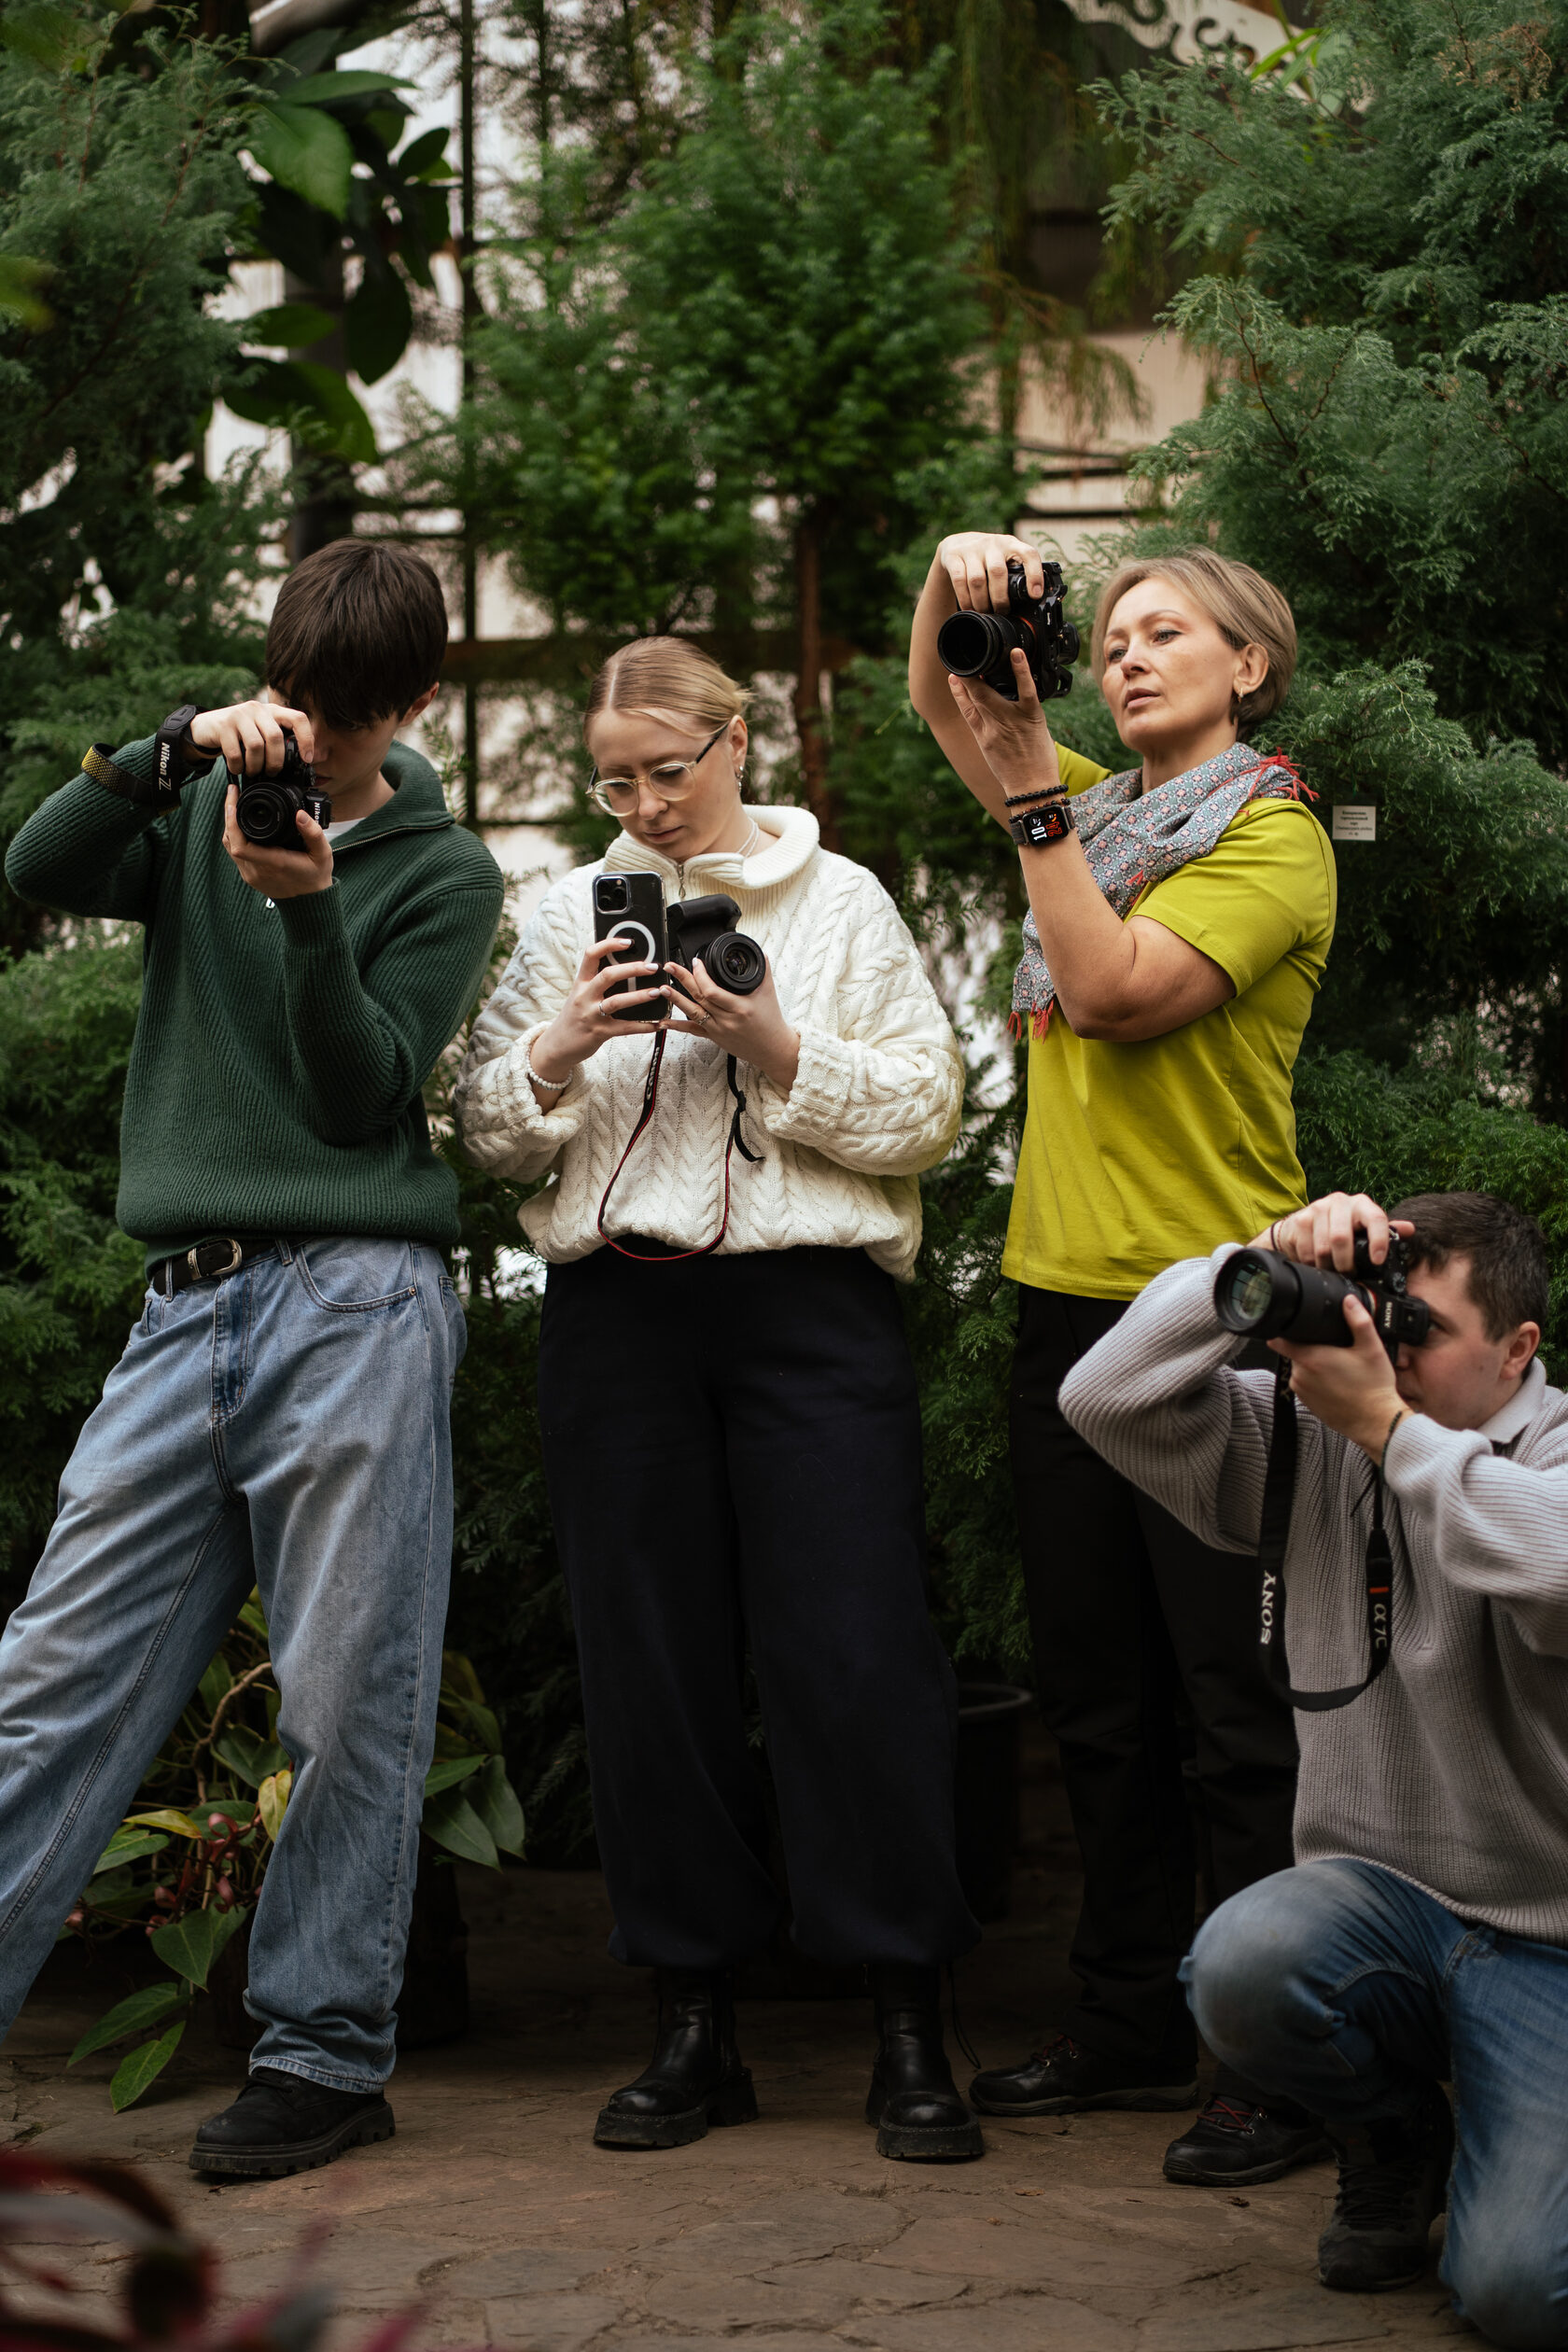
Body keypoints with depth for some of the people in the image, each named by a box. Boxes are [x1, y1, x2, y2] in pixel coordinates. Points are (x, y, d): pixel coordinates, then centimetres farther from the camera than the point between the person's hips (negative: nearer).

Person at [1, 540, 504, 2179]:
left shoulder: (444, 872, 5)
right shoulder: (206, 807, 15)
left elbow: (363, 1097, -5)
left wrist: (309, 912, -18)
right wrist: (180, 746, -14)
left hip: (354, 1304, -3)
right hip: (186, 1306, 4)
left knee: (350, 1706, -3)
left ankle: (324, 2049, 6)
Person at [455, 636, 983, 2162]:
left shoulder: (840, 902, 8)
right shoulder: (574, 911, 15)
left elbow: (927, 1111, 1)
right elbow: (489, 1133, 12)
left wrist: (780, 1050, -12)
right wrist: (563, 1049, -7)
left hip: (809, 1304, -3)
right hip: (619, 1311, 3)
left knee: (855, 1659, -8)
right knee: (652, 1664, 3)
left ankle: (910, 2031, -2)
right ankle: (695, 2023, 12)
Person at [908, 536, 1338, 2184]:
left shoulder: (1273, 838, -5)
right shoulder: (1102, 812, 16)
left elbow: (1113, 990, -17)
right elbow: (943, 703, 17)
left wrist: (1031, 791, -17)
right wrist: (959, 577, -2)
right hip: (1068, 1293, 8)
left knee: (1234, 1703, -5)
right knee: (1097, 1693, 13)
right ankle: (1132, 2021, 23)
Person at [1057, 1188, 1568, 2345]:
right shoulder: (1310, 1441, 5)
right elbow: (1107, 1399, -3)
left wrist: (1387, 1427, -23)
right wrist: (1267, 1264, -13)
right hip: (1382, 1896, 4)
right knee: (1242, 1963, -33)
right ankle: (1394, 2143, 3)